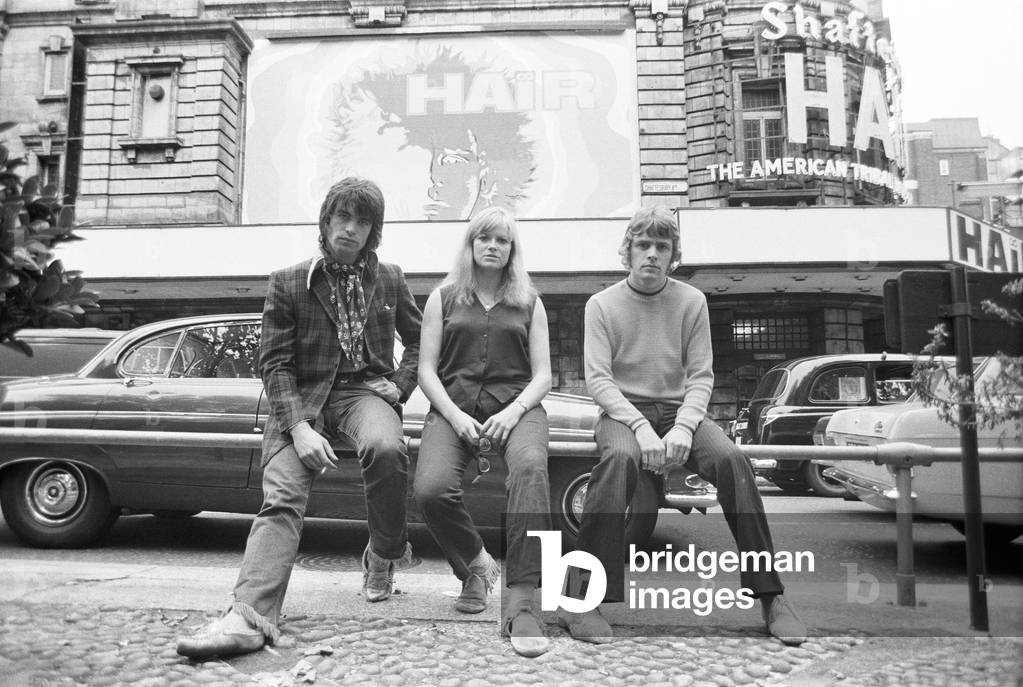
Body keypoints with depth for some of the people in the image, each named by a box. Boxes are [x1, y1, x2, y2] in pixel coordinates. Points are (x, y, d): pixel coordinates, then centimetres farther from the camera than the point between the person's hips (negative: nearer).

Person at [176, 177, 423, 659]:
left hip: (365, 388, 0)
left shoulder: (389, 280, 10)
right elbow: (274, 362, -2)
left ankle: (384, 557, -8)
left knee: (385, 447, -33)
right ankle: (251, 616, -31)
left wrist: (400, 384, 4)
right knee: (281, 494, -21)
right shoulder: (287, 283, 4)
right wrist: (298, 427, -17)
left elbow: (418, 339, 23)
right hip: (301, 395, 0)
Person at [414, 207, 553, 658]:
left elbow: (542, 375, 11)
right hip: (453, 405, 1)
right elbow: (426, 370, 9)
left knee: (531, 468, -35)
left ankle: (521, 605, -34)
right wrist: (455, 416, -9)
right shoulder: (443, 299, 17)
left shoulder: (529, 303, 18)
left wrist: (513, 411, -10)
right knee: (431, 489, -28)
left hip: (515, 404, 0)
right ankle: (476, 564, 4)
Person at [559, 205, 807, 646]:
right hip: (623, 410, -2)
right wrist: (640, 427, -22)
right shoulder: (602, 304, 0)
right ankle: (580, 600, -32)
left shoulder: (692, 301, 5)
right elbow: (598, 379, -7)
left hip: (680, 409, 2)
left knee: (731, 458, -27)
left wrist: (683, 428, -18)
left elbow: (701, 376, 1)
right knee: (619, 457, -36)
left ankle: (771, 597, -16)